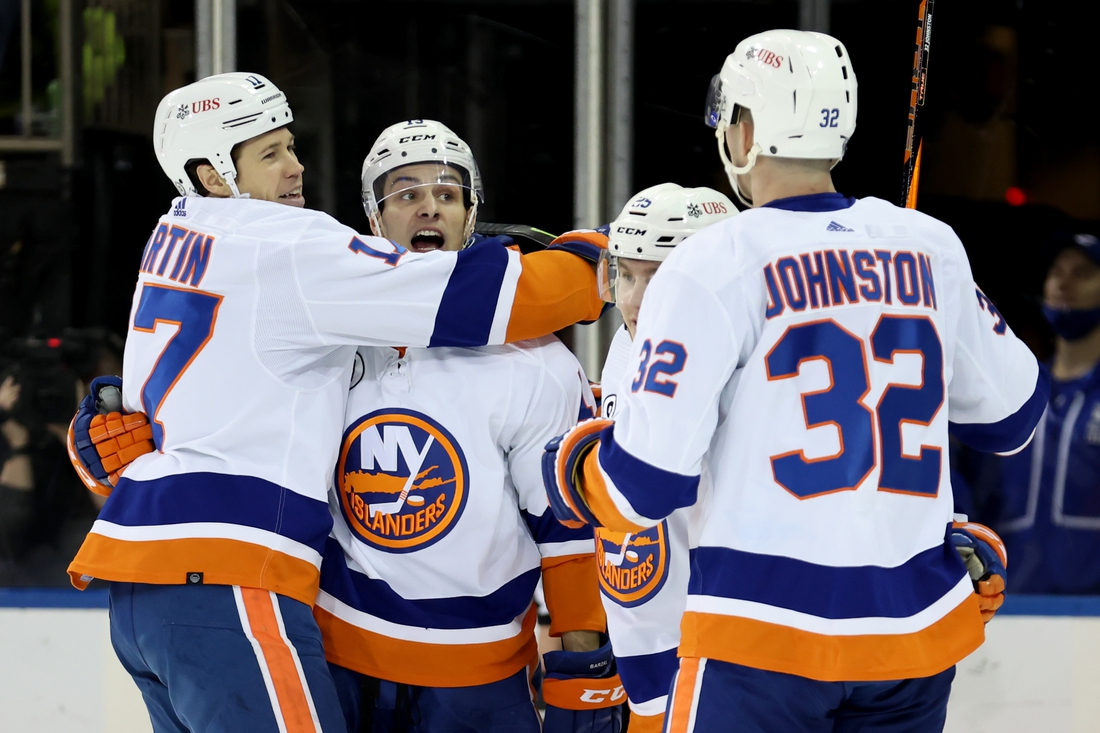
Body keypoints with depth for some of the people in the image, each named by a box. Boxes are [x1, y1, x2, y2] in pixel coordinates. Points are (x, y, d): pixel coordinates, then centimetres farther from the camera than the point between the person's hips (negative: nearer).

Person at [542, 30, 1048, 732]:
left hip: (766, 633, -5)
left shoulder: (712, 267, -9)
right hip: (918, 629, 5)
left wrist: (572, 470, 10)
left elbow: (647, 483, -10)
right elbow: (1009, 412, 16)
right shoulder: (931, 248, 5)